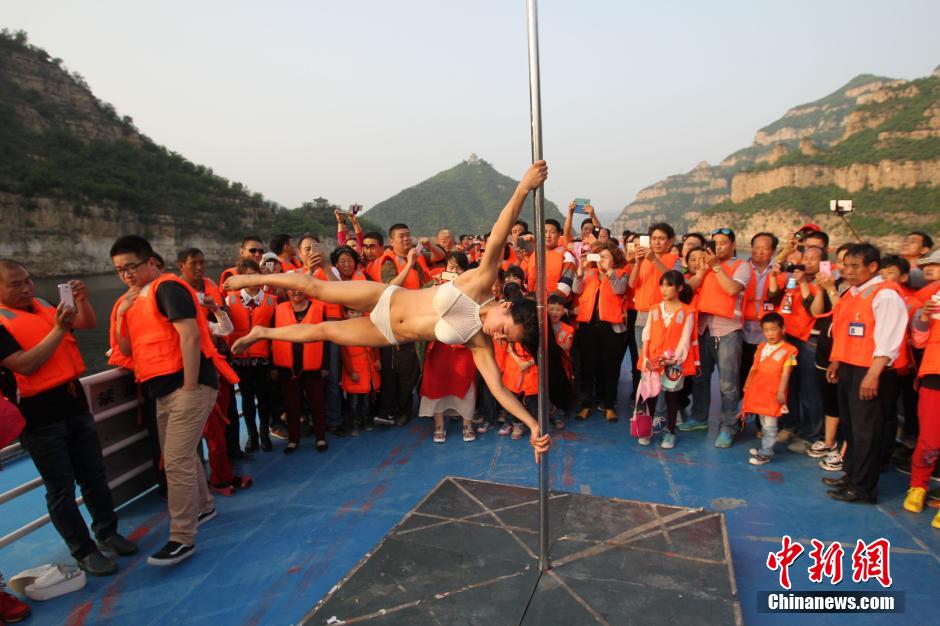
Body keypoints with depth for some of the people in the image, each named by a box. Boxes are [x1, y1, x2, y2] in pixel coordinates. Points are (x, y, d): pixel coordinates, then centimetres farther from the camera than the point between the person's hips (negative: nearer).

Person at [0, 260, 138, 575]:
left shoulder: (44, 306, 7)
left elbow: (88, 324, 12)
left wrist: (82, 299, -7)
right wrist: (59, 330, -23)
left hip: (74, 402, 6)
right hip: (40, 416, -6)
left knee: (94, 476, 15)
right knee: (61, 487, 5)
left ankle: (107, 531, 30)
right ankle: (84, 551, 16)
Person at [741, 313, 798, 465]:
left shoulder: (788, 350, -7)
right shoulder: (761, 347, 10)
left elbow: (785, 374, -10)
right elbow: (754, 368, 14)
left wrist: (781, 392, -14)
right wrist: (747, 386, 14)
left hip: (773, 392, -6)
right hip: (758, 390, 6)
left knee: (770, 425, -2)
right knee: (763, 423, 16)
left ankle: (766, 453, 4)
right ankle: (764, 448, 26)